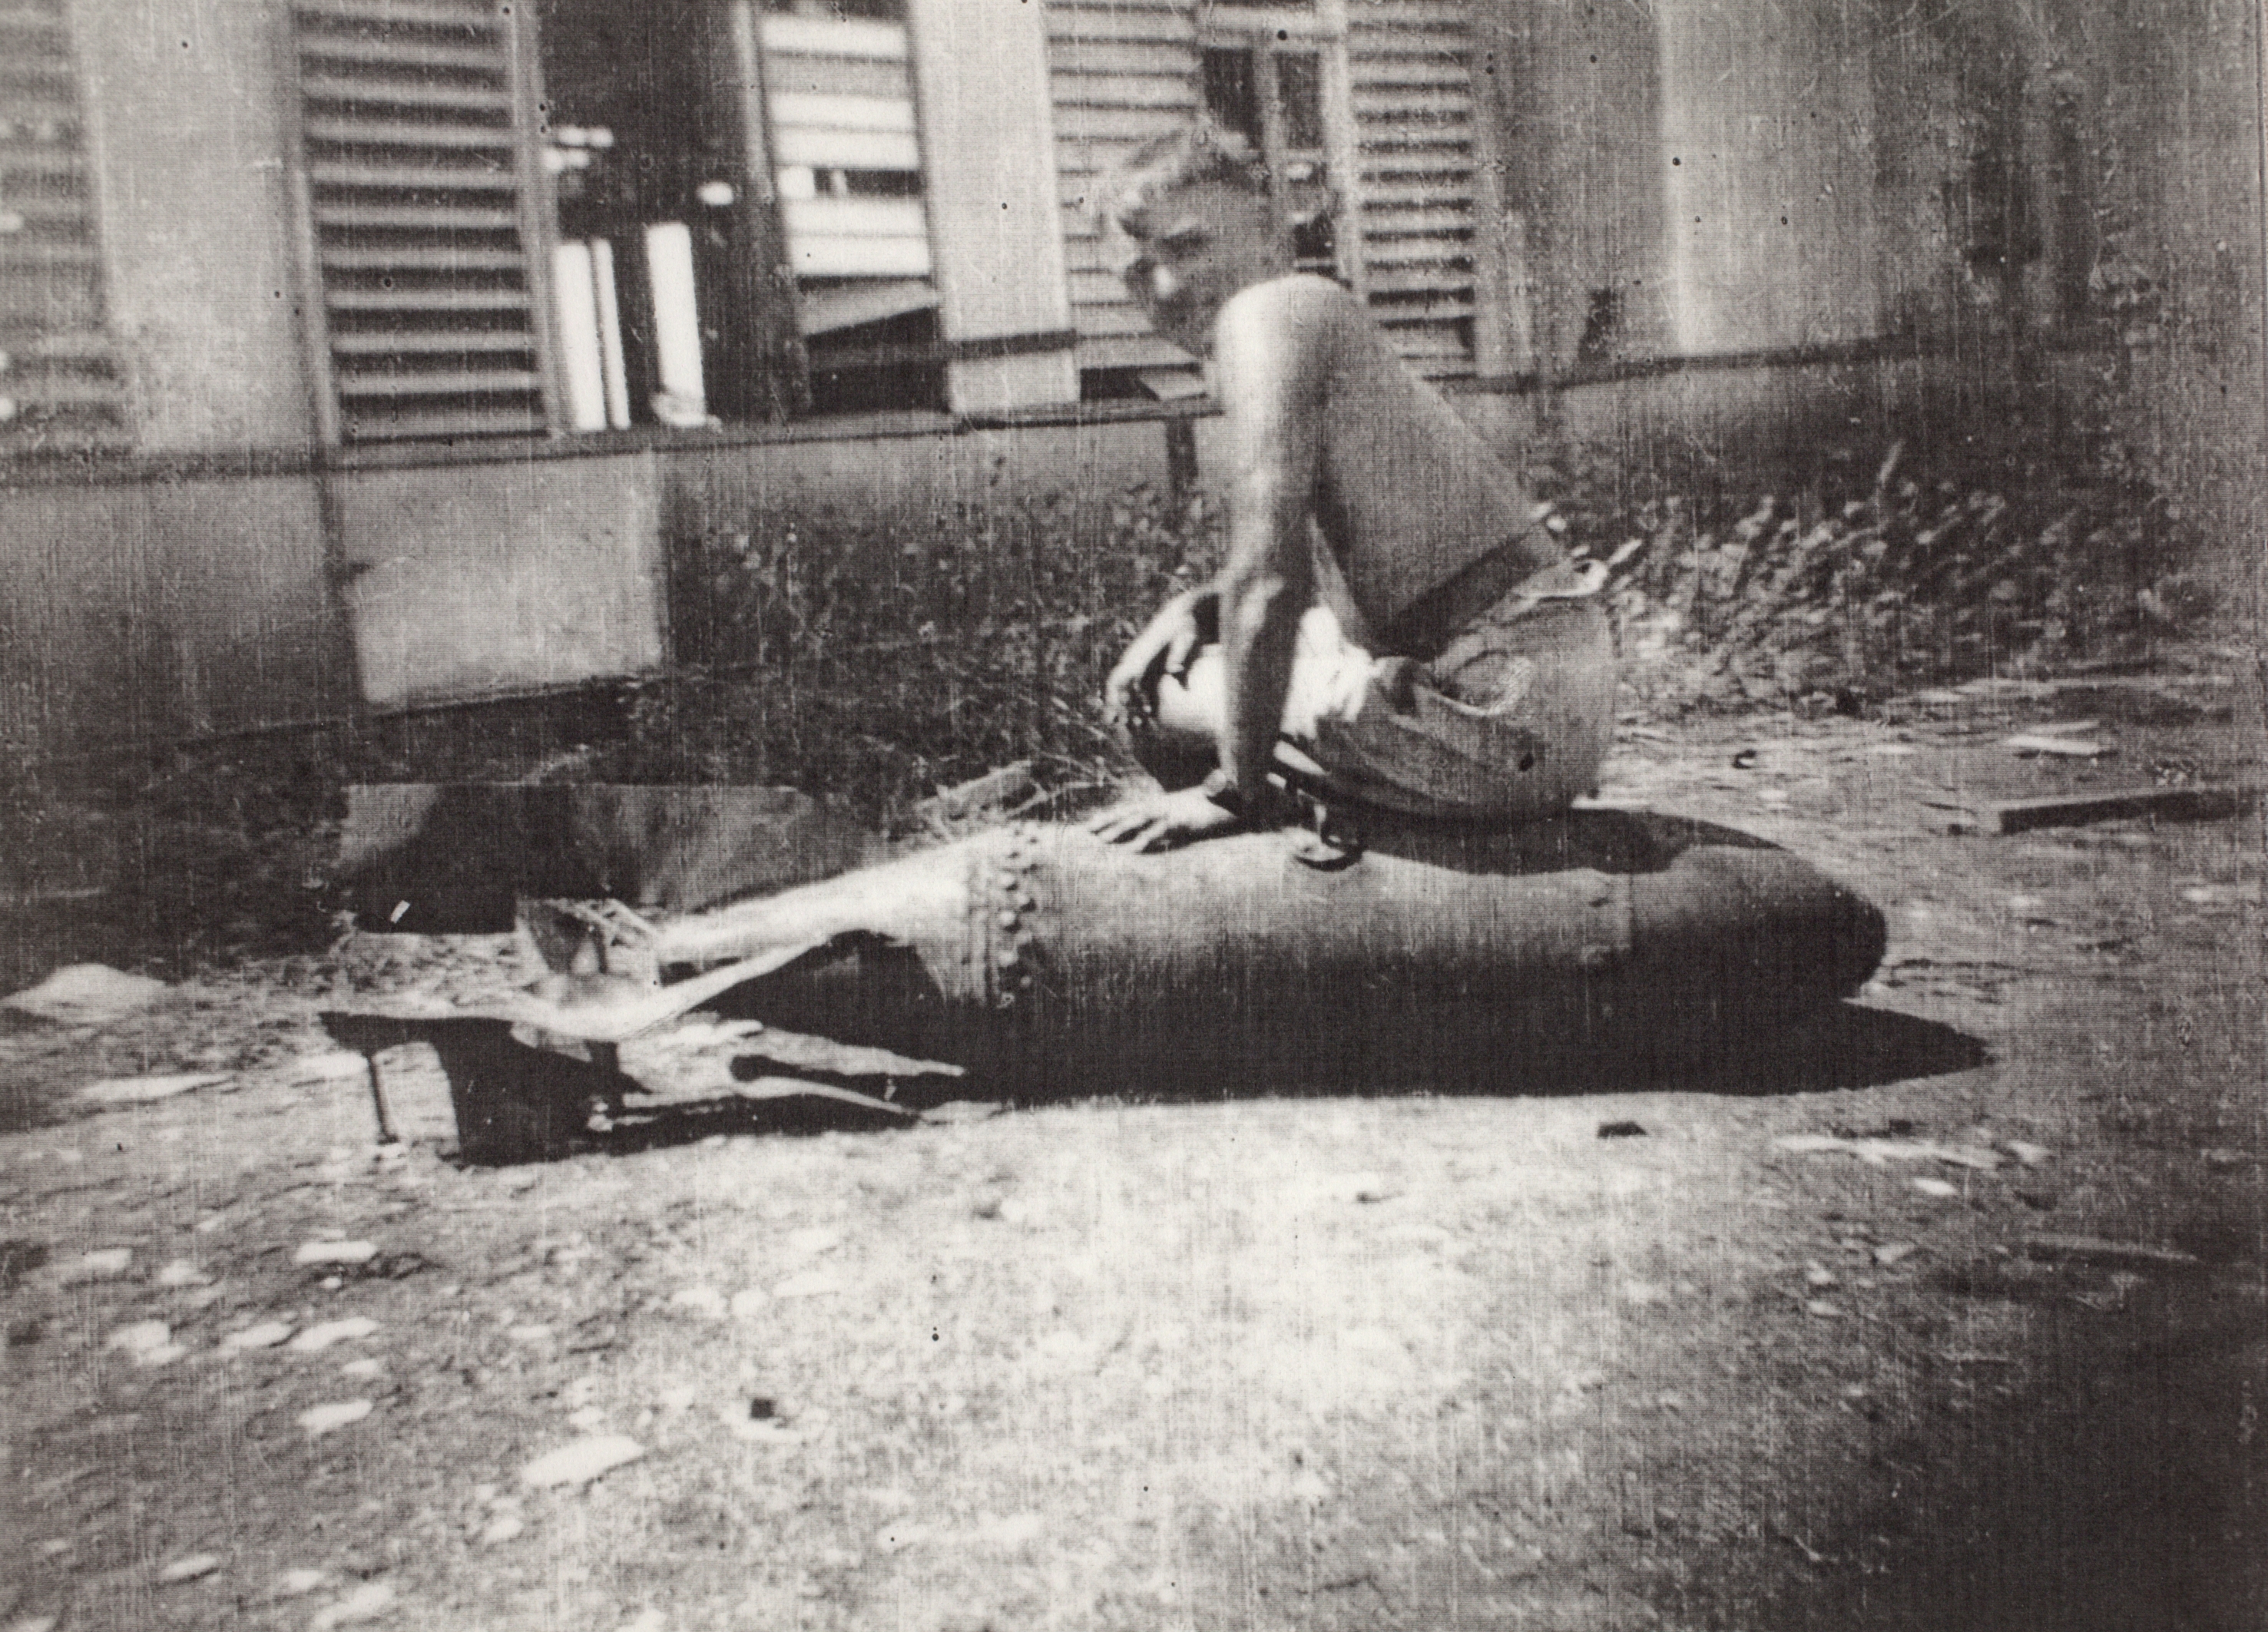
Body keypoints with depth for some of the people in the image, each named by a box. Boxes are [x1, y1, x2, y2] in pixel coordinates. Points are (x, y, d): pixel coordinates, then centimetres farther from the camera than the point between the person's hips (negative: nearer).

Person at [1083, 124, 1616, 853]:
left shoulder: (1268, 309, -11)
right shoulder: (1327, 319, 18)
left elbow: (1269, 569, -22)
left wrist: (1236, 788, -17)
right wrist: (1193, 606, 10)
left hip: (1507, 726, -10)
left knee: (1155, 691, -2)